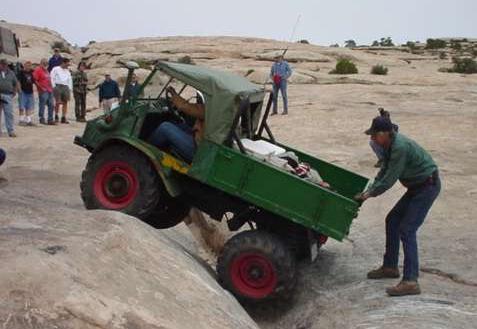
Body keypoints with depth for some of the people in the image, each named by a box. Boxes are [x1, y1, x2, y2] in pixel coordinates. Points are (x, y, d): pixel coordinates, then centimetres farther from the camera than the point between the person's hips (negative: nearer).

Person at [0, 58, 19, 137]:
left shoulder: (11, 73, 12)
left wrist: (14, 92, 8)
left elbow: (16, 83, 20)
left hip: (8, 95, 1)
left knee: (9, 114, 0)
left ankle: (11, 131, 2)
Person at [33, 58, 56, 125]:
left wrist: (51, 87, 18)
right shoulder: (38, 70, -6)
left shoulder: (46, 70, 21)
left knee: (51, 105, 9)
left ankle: (50, 120, 14)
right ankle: (42, 119, 3)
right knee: (42, 105, -4)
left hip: (50, 91, 9)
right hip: (43, 91, -9)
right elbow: (35, 80, -13)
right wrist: (41, 87, -16)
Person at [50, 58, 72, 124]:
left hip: (66, 87, 5)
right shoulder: (56, 69, 3)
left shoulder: (67, 71, 20)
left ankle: (63, 118, 3)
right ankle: (56, 117, 0)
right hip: (58, 86, -5)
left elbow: (70, 80, 21)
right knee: (58, 102, -10)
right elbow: (52, 78, -2)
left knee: (65, 102, 0)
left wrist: (70, 88, 10)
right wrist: (54, 87, -9)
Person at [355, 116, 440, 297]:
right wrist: (369, 191, 5)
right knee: (392, 221, 13)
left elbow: (390, 179, -24)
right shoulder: (390, 145, 4)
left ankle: (410, 281, -16)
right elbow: (384, 171, 13)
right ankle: (390, 267, 25)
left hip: (427, 186, -10)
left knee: (407, 230, -15)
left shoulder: (400, 147, -28)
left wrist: (369, 194, -12)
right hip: (417, 186, 10)